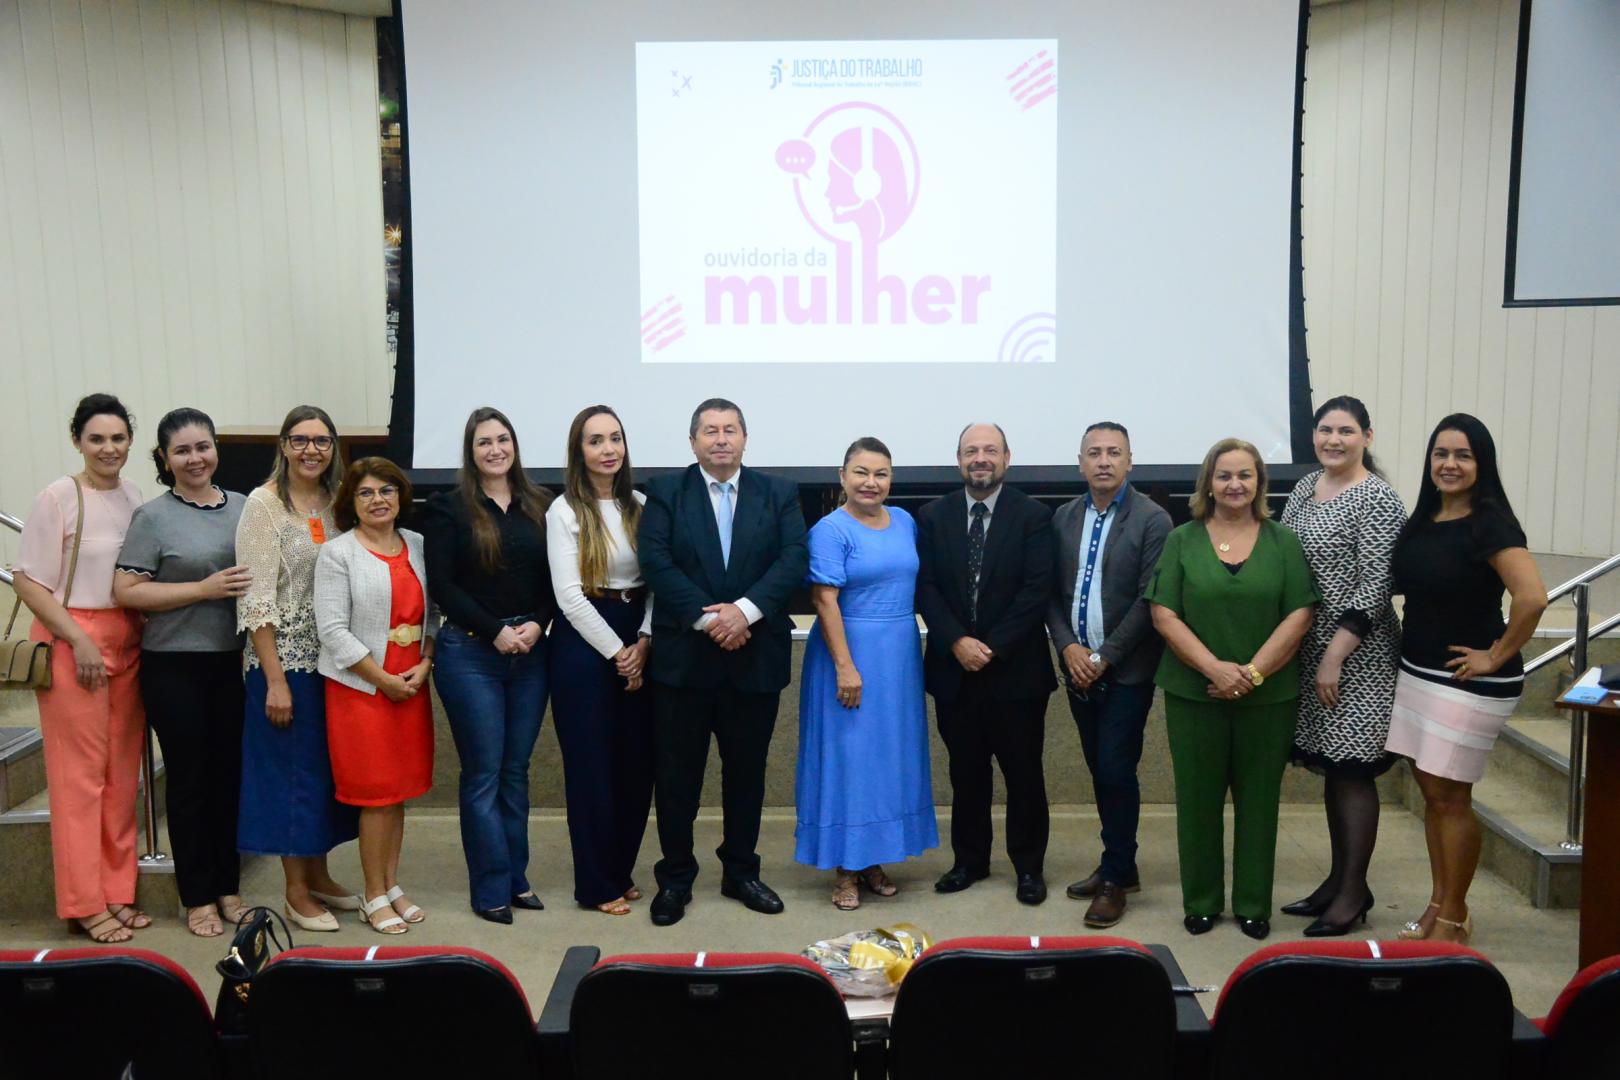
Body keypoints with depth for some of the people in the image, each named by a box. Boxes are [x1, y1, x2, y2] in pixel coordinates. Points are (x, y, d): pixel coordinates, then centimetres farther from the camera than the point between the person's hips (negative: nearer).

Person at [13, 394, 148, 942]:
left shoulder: (134, 497, 8)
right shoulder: (58, 497, -7)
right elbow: (28, 581, -8)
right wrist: (79, 640, -14)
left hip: (128, 645, 5)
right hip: (71, 644, -5)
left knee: (122, 773, 8)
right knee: (80, 773, -2)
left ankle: (118, 892, 19)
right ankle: (84, 903, 9)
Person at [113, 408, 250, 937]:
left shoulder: (243, 508, 8)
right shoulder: (154, 517, -4)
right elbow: (125, 591, -10)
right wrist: (204, 589, -17)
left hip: (235, 661, 4)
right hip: (175, 666, -4)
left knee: (231, 772, 11)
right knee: (189, 776, 4)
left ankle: (228, 887, 24)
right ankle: (197, 897, 16)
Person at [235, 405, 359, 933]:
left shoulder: (334, 503, 8)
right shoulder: (264, 504, -9)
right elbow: (256, 599, -13)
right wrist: (275, 679, -16)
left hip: (332, 658, 6)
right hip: (284, 658, -6)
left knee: (327, 766, 13)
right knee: (291, 769, 3)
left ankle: (317, 874, 28)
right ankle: (295, 891, 16)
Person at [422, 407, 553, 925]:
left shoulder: (540, 505, 8)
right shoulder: (448, 508, -2)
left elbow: (555, 577, 7)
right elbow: (442, 585, -7)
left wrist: (538, 624, -9)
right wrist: (495, 632, -13)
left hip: (531, 651, 3)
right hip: (470, 653, -3)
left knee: (516, 770, 11)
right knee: (483, 774, 1)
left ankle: (516, 877, 22)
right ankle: (491, 889, 12)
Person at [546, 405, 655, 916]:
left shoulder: (640, 505, 8)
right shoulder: (565, 511, -5)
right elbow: (569, 595, -11)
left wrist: (644, 641, -8)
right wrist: (616, 652, -11)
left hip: (638, 645, 5)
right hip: (584, 644, -4)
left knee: (636, 762, 9)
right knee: (591, 765, 3)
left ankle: (622, 871, 25)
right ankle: (597, 885, 16)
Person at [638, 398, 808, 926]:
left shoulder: (777, 493, 7)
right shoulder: (665, 493, 3)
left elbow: (794, 559, -5)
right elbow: (655, 561, -9)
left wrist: (745, 610, -18)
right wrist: (706, 618, -18)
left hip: (755, 656, 2)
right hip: (683, 657, -1)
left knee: (747, 770, 12)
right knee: (676, 773, 5)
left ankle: (741, 872, 27)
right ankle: (675, 877, 20)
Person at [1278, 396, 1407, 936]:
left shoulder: (1378, 500, -12)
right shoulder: (1304, 488, 11)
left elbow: (1375, 587, -16)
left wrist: (1335, 656, -18)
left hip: (1357, 653, -7)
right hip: (1308, 647, 7)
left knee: (1352, 770, -1)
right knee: (1330, 767, 14)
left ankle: (1354, 892, 10)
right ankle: (1339, 878, 25)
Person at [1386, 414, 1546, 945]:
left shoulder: (1488, 523, -15)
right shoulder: (1423, 519, 7)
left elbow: (1532, 596, -28)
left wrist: (1498, 656, -18)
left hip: (1468, 681, -7)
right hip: (1417, 672, 7)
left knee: (1449, 797, 1)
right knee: (1431, 792, 13)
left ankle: (1454, 917, 16)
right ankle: (1438, 903, 26)